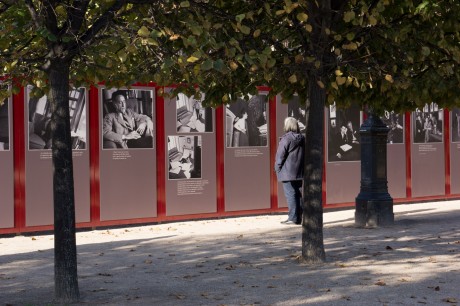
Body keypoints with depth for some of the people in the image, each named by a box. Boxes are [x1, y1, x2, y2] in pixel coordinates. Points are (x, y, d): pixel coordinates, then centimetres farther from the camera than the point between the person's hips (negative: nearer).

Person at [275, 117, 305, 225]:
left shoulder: (286, 138, -13)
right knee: (298, 194, 12)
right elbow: (305, 154, 13)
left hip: (288, 172, -7)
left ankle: (293, 217, -5)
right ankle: (299, 216, 14)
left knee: (290, 194, -4)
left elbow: (280, 155, -12)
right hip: (299, 172, 7)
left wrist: (277, 168, -1)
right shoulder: (302, 138, 9)